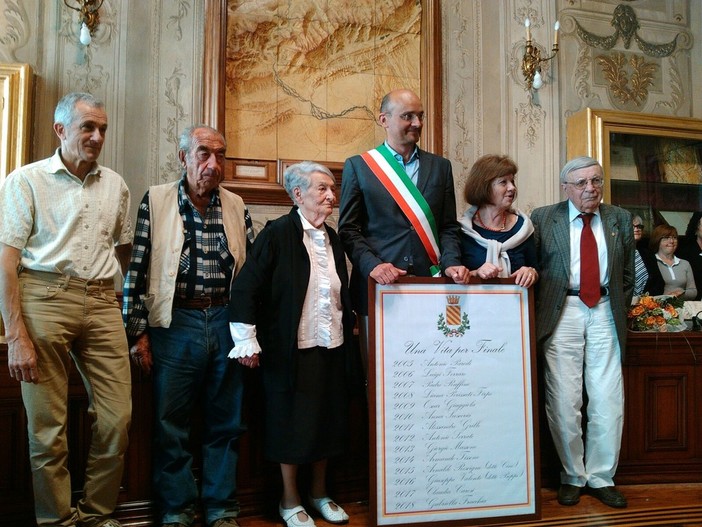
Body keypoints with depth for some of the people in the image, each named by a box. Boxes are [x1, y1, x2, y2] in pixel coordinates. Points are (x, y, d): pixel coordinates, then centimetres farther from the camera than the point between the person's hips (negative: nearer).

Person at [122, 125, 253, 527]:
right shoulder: (156, 201, 1)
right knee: (172, 424, 6)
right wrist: (138, 332, -3)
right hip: (175, 323, -2)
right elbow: (137, 269, -1)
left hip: (227, 322, 3)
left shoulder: (236, 206, 9)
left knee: (226, 423, 10)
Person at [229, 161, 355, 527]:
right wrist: (246, 341, -13)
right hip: (292, 349, -6)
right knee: (291, 424, 5)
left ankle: (319, 493, 32)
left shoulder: (332, 238, 11)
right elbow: (245, 287, -12)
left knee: (327, 422, 14)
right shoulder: (278, 233, -9)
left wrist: (348, 325, 14)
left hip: (332, 348, 6)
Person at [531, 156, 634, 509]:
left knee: (608, 401, 3)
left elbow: (627, 274, 16)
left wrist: (619, 311, 10)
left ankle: (601, 478, 20)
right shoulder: (543, 218, 2)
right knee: (564, 401, 1)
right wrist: (541, 313, -2)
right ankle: (572, 477, 18)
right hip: (562, 312, -2)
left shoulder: (620, 219, 10)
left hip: (605, 314, 3)